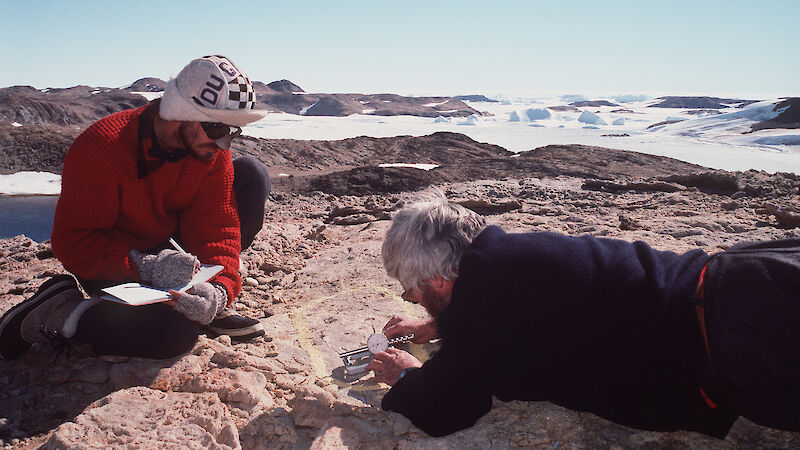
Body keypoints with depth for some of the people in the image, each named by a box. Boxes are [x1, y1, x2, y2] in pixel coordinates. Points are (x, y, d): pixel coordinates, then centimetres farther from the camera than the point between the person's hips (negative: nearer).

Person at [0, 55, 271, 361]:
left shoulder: (213, 153, -14)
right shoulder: (100, 147, -28)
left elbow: (216, 226, -16)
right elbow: (72, 243, -26)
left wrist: (220, 286, -36)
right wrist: (145, 266, -41)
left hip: (164, 241, 6)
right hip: (114, 261, -6)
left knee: (253, 175, -10)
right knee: (176, 332, -34)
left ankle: (214, 304, -6)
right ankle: (62, 314, -7)